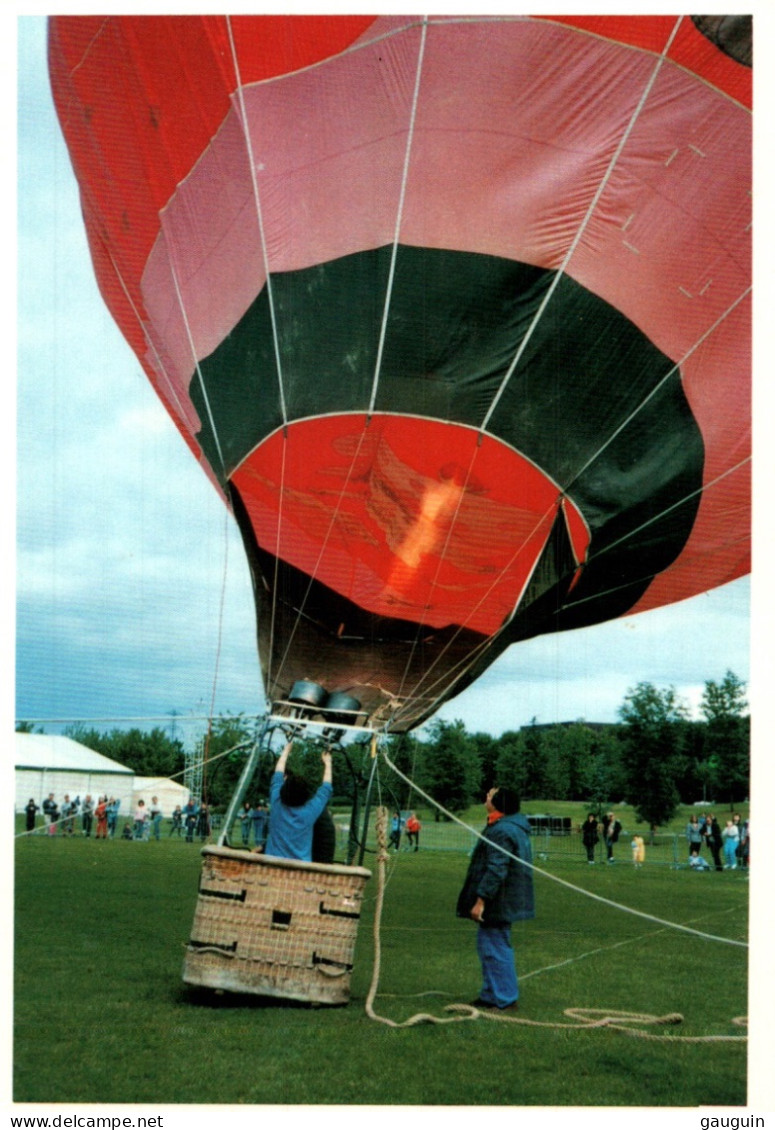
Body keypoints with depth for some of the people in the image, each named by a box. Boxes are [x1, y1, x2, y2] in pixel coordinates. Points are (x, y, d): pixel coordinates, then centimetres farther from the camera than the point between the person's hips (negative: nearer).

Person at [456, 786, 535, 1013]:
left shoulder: (501, 831, -21)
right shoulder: (516, 828, 14)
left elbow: (496, 869, -27)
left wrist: (481, 900, -26)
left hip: (498, 903, -11)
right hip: (505, 903, 11)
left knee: (495, 949, -4)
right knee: (488, 946, 19)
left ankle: (505, 1000, 1)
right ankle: (490, 995, 27)